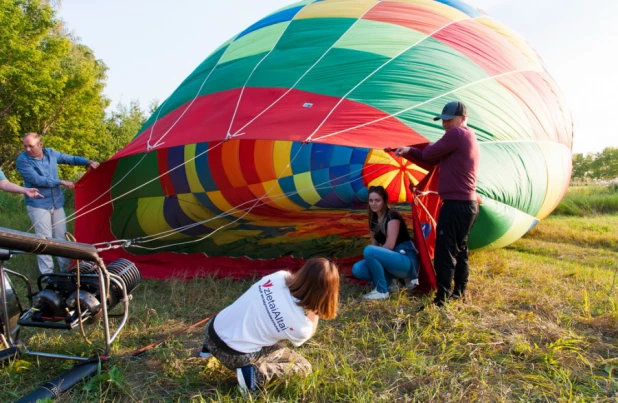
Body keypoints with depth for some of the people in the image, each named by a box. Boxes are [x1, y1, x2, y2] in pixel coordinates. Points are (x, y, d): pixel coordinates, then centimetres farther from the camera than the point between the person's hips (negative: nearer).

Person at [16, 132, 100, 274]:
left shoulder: (51, 153, 1)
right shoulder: (23, 160, -13)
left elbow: (71, 159, 13)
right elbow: (36, 179, -22)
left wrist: (88, 162, 0)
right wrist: (61, 182, -21)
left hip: (57, 203, 5)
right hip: (38, 205, -5)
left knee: (62, 237, 12)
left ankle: (66, 269, 25)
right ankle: (47, 273, 7)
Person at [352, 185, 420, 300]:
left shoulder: (392, 216, -14)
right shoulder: (373, 219, 9)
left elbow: (390, 245, -20)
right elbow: (374, 244, 12)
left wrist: (369, 255, -12)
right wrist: (367, 259, -6)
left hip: (406, 262, -8)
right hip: (391, 259, 8)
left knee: (369, 251, -29)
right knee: (357, 269, -9)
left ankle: (381, 291, -16)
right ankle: (390, 281, 3)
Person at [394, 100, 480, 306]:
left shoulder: (457, 134, -12)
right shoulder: (469, 137, 20)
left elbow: (429, 154, -9)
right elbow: (432, 159, 16)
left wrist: (431, 146, 14)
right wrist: (408, 151, 2)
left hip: (455, 204, -11)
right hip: (468, 204, 11)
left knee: (444, 252, -8)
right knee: (460, 249, 19)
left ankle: (441, 300, -5)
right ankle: (459, 292, 30)